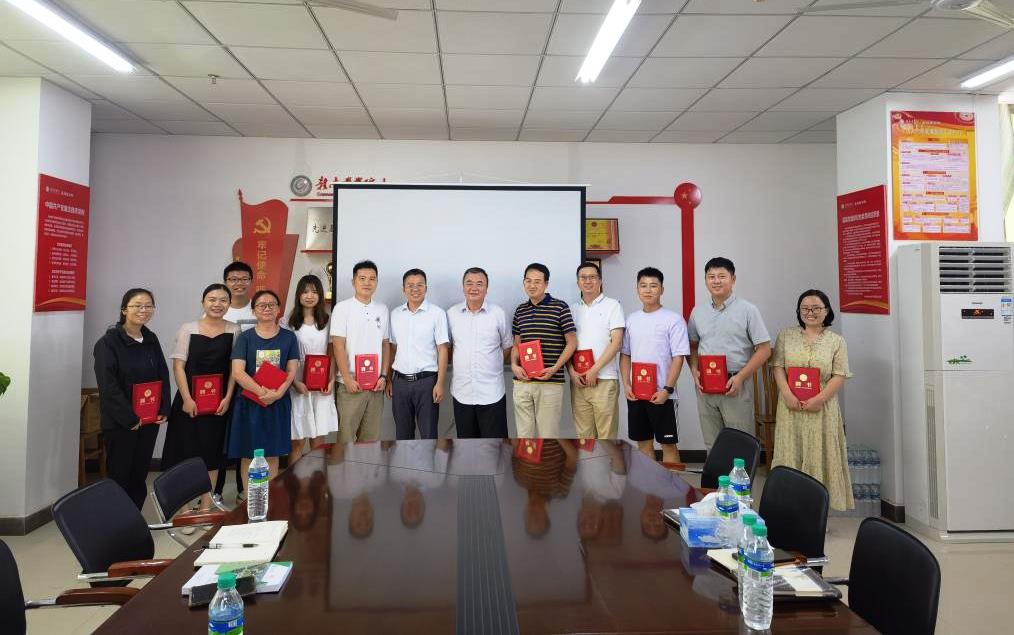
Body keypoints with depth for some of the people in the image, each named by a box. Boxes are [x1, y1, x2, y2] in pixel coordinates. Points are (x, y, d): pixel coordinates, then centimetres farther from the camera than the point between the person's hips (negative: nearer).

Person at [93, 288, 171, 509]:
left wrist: (164, 410, 0)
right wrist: (130, 418, -16)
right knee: (119, 476, 2)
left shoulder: (151, 340, 9)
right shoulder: (108, 342, -9)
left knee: (140, 477, 10)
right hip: (120, 422, -5)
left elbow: (163, 376, 12)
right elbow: (108, 385, -14)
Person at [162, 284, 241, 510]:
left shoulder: (234, 330, 4)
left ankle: (206, 506, 19)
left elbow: (234, 367, 3)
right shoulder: (188, 329, 0)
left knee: (212, 453, 8)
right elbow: (178, 366, -4)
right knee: (186, 451, 2)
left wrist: (227, 398, -6)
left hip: (219, 402, 1)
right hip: (190, 401, -1)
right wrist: (187, 399, -11)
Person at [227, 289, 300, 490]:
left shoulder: (288, 337, 5)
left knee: (272, 454, 8)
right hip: (249, 402, -1)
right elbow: (238, 372, -9)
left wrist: (277, 393, -17)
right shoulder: (245, 337, 1)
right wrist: (262, 392, -20)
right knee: (248, 454, 4)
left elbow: (291, 371, 0)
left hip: (278, 403, 1)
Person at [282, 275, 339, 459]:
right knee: (297, 441, 3)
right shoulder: (288, 323, 0)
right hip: (298, 385, -2)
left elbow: (331, 354, 9)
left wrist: (331, 380, -5)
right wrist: (295, 382, -13)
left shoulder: (327, 322, 8)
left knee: (318, 441, 6)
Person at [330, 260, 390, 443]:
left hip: (376, 385, 4)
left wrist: (384, 376, 2)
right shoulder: (342, 308, -2)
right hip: (351, 384, -4)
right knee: (346, 435, -2)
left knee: (371, 437, 9)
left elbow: (386, 345, 12)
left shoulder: (382, 310, 11)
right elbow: (338, 346, -7)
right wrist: (347, 379, -12)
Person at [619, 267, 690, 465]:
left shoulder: (673, 319, -6)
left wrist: (667, 389, -16)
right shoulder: (631, 319, 9)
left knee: (668, 444, 4)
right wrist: (626, 384, 1)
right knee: (643, 442, 13)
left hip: (662, 394, -5)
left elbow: (678, 357, -10)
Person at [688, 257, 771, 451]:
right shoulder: (697, 312, 10)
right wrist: (694, 370, -2)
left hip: (736, 385, -4)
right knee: (711, 444, 11)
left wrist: (740, 377, -13)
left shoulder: (747, 310, -3)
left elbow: (764, 349, -4)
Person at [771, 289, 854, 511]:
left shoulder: (836, 341, 5)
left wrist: (818, 399, -14)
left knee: (819, 458, 2)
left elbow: (840, 376, -2)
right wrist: (788, 395, -12)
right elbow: (777, 367, 2)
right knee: (791, 456, 3)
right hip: (791, 408, 1)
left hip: (822, 410, -1)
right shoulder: (786, 335, 9)